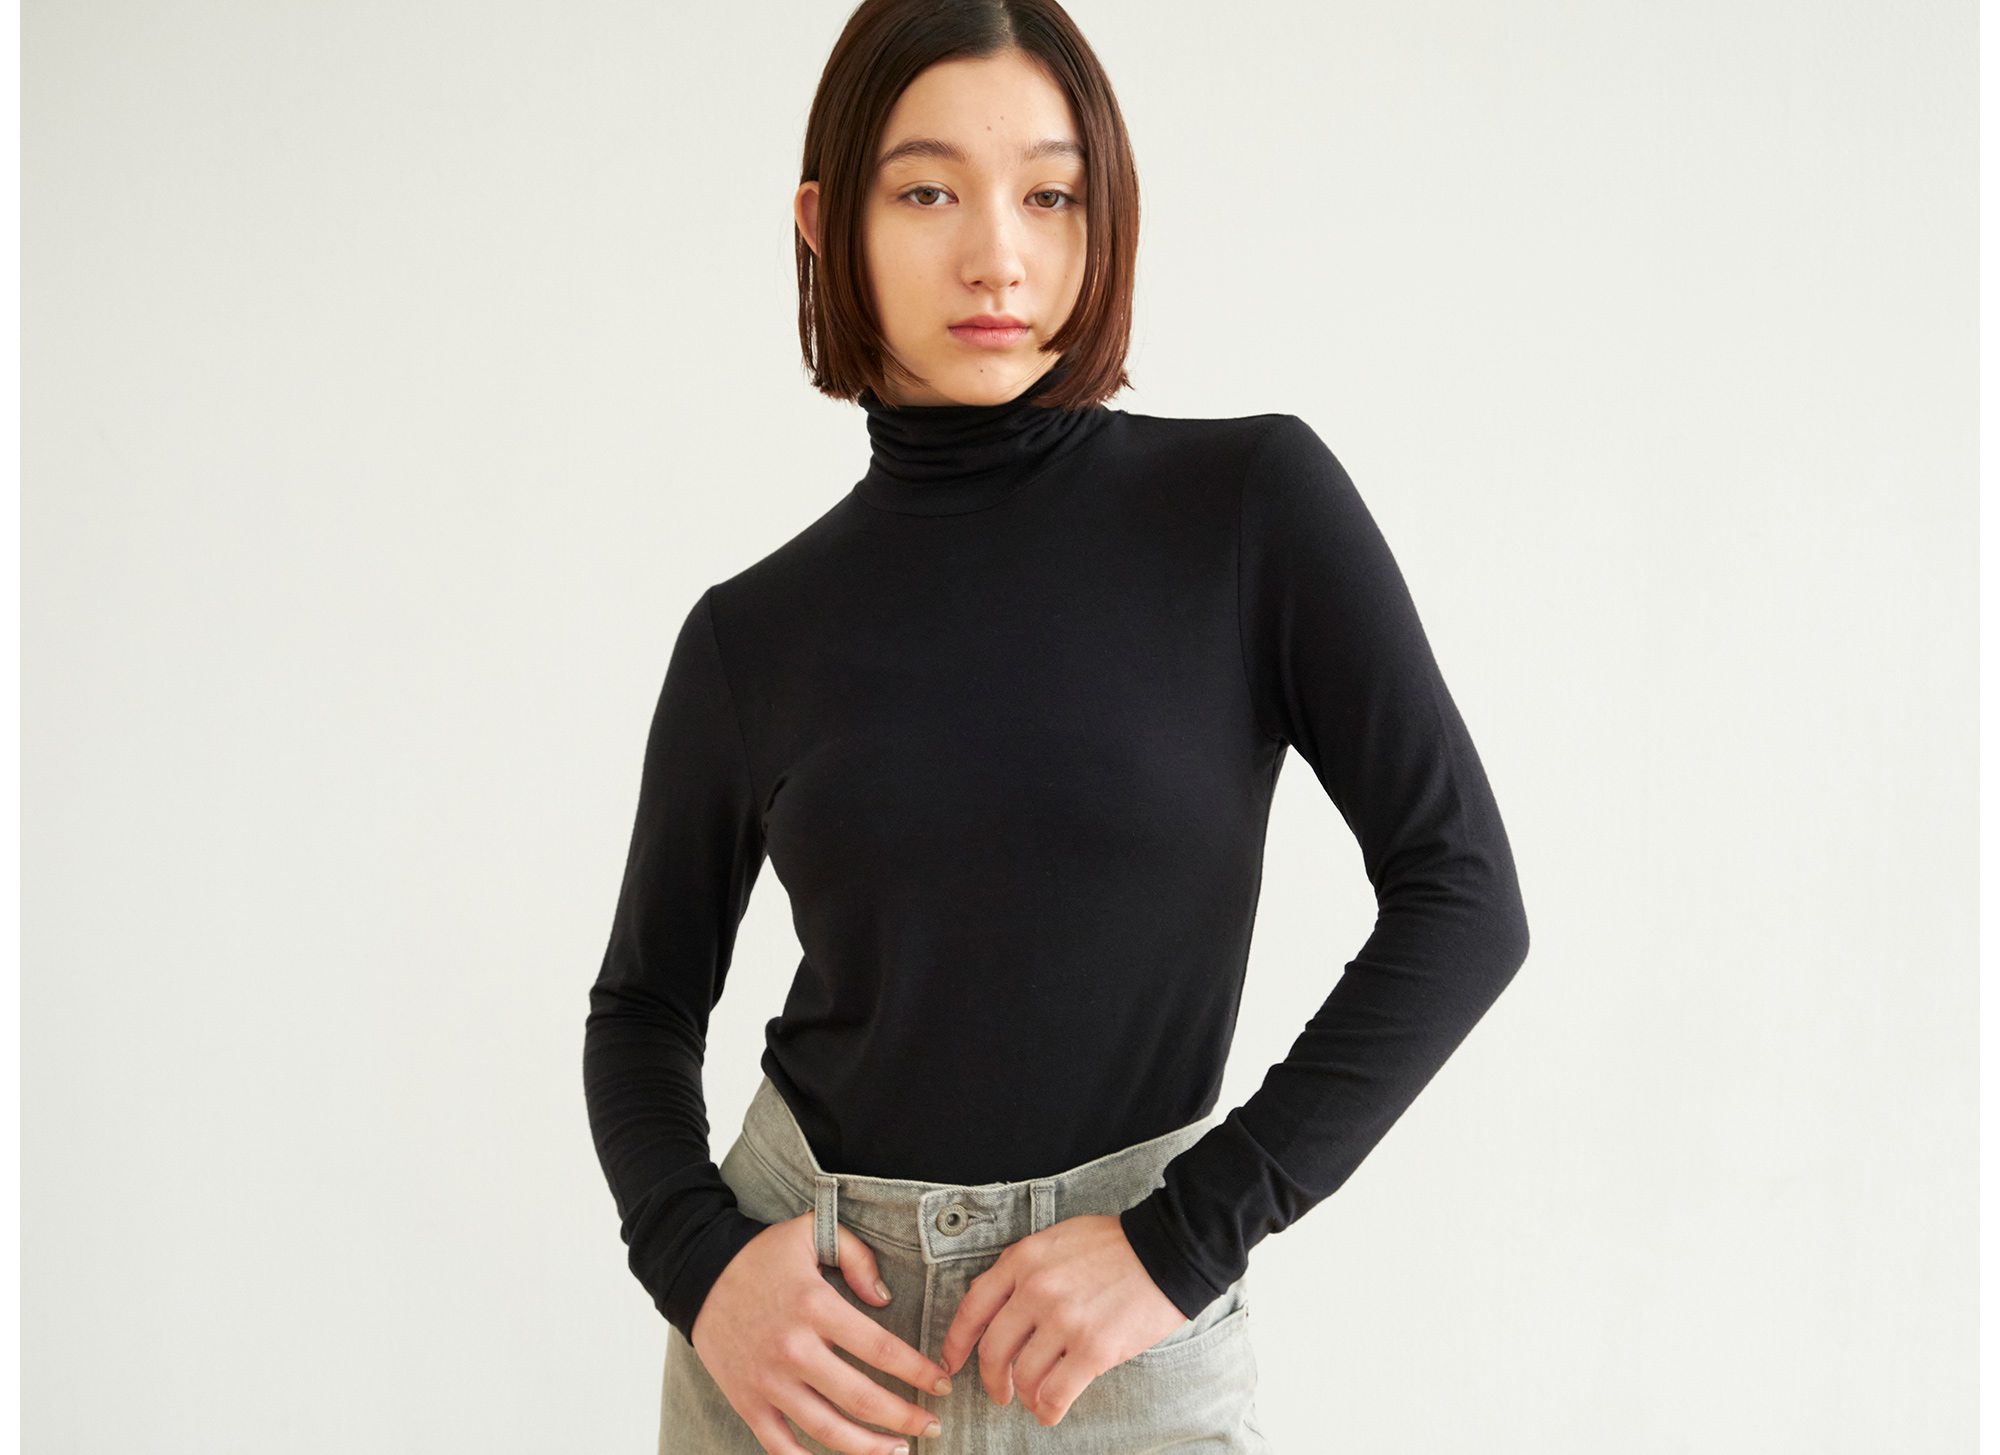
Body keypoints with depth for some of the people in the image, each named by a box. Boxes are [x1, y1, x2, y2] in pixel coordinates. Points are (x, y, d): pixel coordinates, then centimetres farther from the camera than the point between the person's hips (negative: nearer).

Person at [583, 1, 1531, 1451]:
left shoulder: (1258, 504, -8)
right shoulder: (753, 637, -2)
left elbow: (1461, 893, -10)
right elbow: (647, 1002, 8)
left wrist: (1186, 1237, -14)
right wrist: (693, 1258, -10)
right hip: (792, 1335, 2)